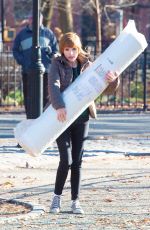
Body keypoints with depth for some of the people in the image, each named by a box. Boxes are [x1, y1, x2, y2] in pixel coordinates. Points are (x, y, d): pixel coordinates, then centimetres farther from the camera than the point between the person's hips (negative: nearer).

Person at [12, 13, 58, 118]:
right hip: (28, 72, 1)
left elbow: (56, 49, 11)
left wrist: (50, 60, -4)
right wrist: (21, 61, -1)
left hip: (46, 71, -1)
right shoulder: (22, 34, 10)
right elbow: (15, 50, 14)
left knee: (46, 97, -1)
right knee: (29, 98, 1)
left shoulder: (48, 33, 7)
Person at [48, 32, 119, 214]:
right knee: (66, 160, -10)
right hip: (62, 117, -3)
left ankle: (75, 201, 11)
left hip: (81, 118, 3)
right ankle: (57, 197, 8)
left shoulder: (87, 65, 4)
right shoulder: (57, 65, -4)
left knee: (77, 161, 4)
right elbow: (53, 86, -21)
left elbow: (108, 87, 1)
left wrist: (113, 80, -24)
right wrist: (59, 107, -39)